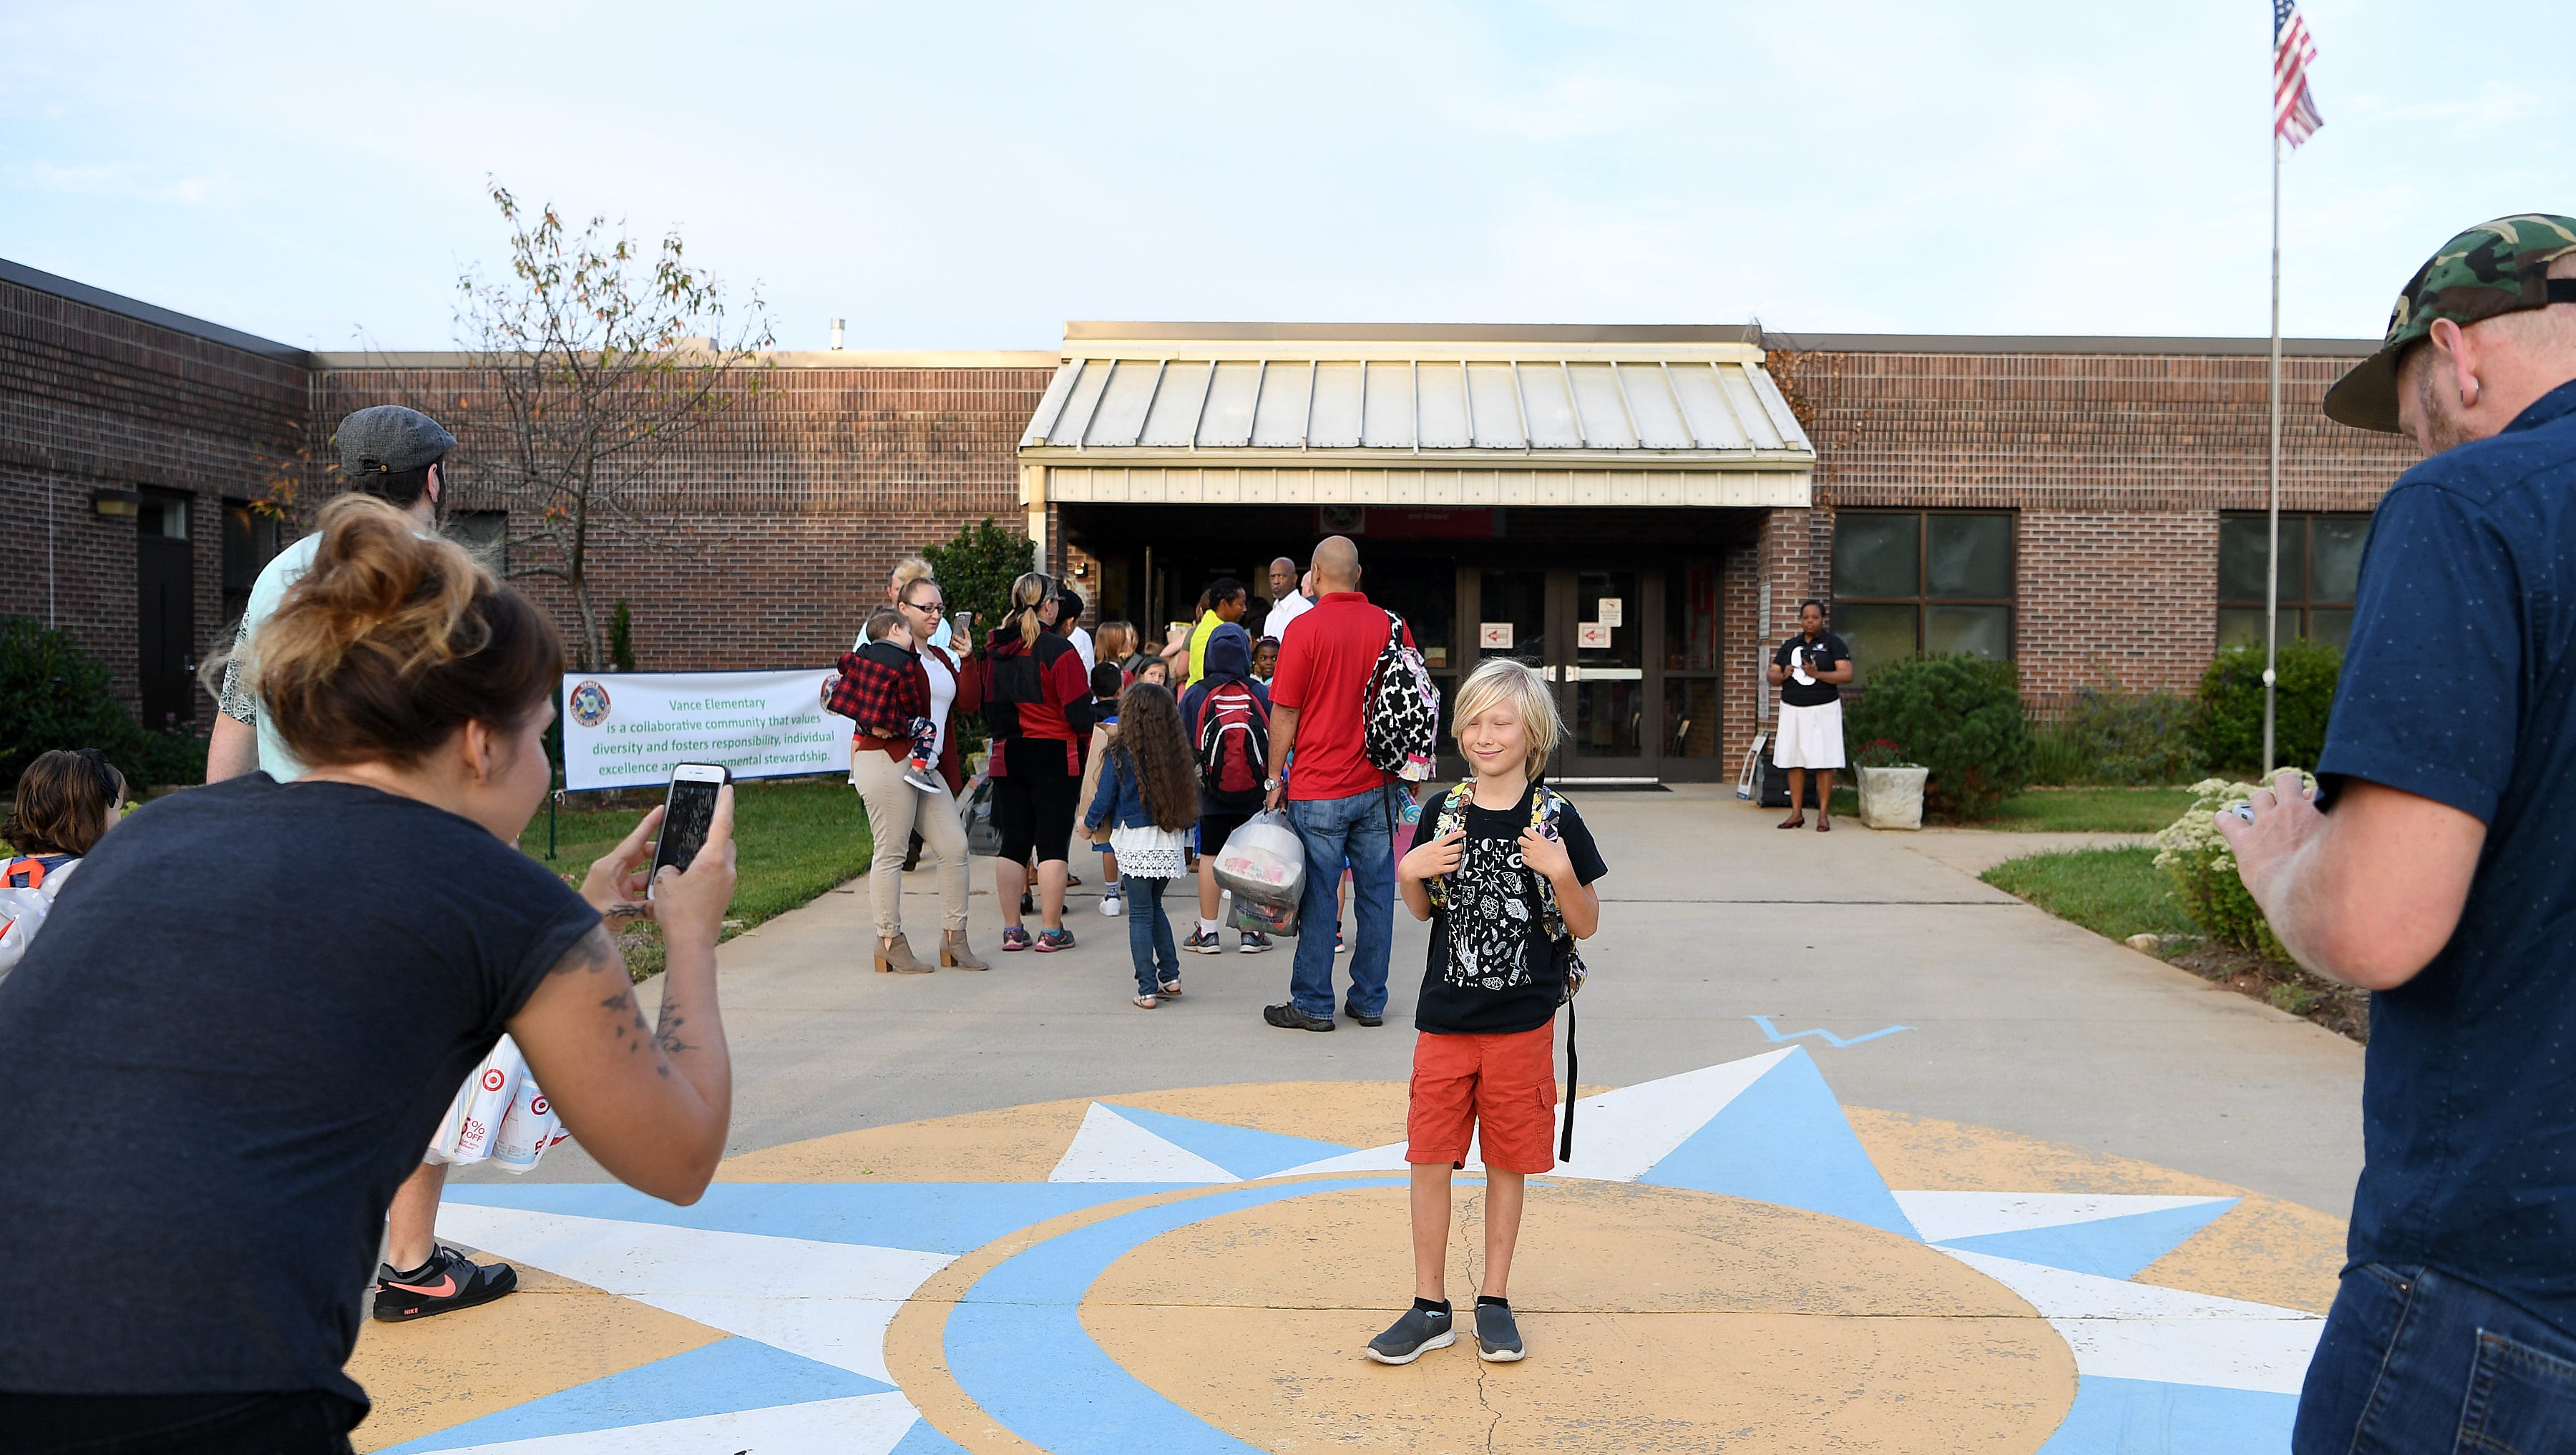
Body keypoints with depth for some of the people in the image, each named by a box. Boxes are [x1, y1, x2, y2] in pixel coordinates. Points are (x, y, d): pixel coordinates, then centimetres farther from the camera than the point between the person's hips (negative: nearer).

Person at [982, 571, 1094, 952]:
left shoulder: (995, 650, 6)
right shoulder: (1058, 649, -13)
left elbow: (988, 708, 14)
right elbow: (1078, 712, -13)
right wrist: (1088, 738, 5)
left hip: (1008, 758, 6)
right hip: (1054, 757, -5)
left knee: (1013, 842, 10)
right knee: (1053, 842, 0)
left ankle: (1012, 929, 14)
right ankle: (1051, 931, 3)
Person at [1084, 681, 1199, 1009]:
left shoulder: (1121, 754, -12)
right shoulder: (1175, 753, -1)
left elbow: (1105, 800, -4)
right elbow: (1185, 795, 9)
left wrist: (1088, 822, 15)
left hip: (1136, 844, -4)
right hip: (1168, 843, 4)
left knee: (1140, 914, 3)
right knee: (1154, 907, 21)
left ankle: (1147, 990, 4)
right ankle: (1170, 976, 21)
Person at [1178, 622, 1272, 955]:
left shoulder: (1194, 695, -7)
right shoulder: (1262, 694, -7)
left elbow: (1182, 748, -3)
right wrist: (1272, 782, 12)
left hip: (1211, 794, 0)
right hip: (1255, 796, 0)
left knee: (1210, 857, 9)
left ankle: (1208, 933, 14)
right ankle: (1252, 933, 14)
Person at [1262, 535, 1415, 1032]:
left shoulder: (1305, 628, -10)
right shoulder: (1392, 626, 2)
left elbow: (1285, 713, -8)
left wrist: (1275, 777, 2)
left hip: (1319, 788, -4)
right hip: (1378, 786, 4)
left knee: (1317, 897, 3)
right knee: (1376, 892, 10)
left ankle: (1312, 1005, 10)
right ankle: (1370, 1001, 16)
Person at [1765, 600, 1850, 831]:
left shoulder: (1833, 643, 2)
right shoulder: (1789, 646, 15)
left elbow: (1846, 674, -8)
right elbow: (1772, 676, 13)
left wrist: (1817, 674, -20)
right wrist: (1782, 676, -10)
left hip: (1823, 709, -4)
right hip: (1792, 710, 4)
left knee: (1824, 764, -6)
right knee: (1794, 762, 2)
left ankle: (1823, 815, -1)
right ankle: (1796, 813, 8)